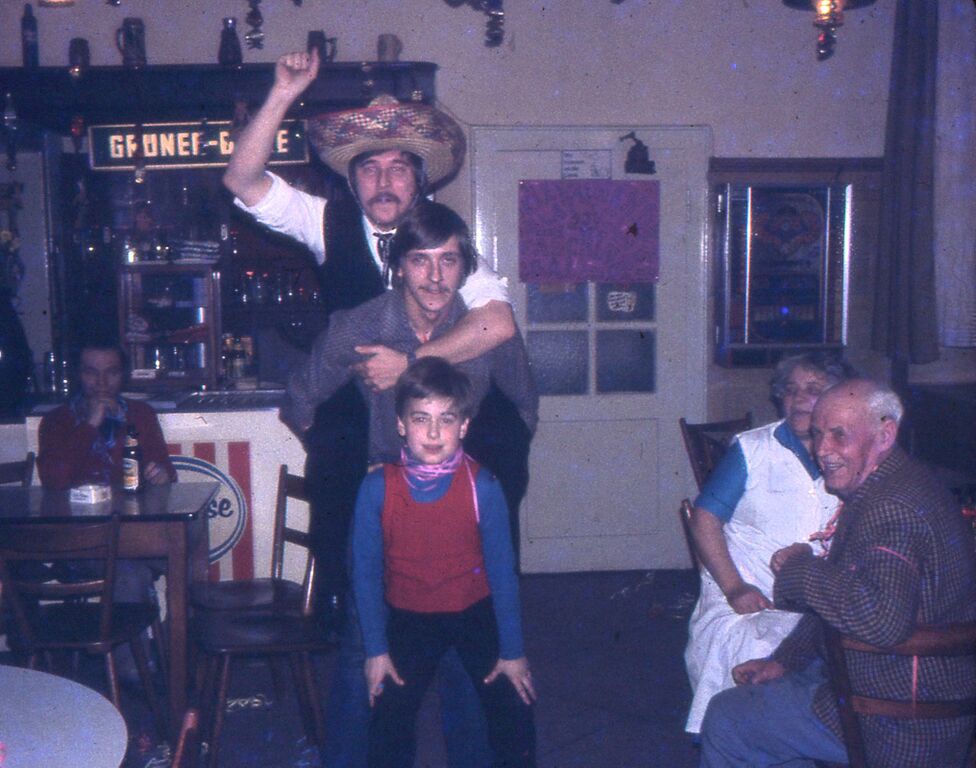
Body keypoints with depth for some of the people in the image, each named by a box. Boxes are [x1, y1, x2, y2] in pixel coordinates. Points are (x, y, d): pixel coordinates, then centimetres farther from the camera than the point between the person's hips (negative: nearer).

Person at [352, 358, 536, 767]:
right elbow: (365, 571, -7)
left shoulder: (481, 486, -18)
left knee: (514, 712, -1)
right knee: (388, 723, 2)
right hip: (408, 618, 1)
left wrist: (512, 650, -6)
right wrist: (375, 649, -6)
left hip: (475, 613, 0)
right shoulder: (377, 488, -17)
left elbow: (502, 568, -10)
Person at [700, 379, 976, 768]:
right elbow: (843, 598, 17)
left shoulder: (894, 508, -29)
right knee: (762, 688, 28)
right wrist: (784, 659, 12)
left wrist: (801, 568, -27)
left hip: (899, 727, -10)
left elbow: (882, 620, -43)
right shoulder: (873, 493, 7)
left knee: (724, 719, 0)